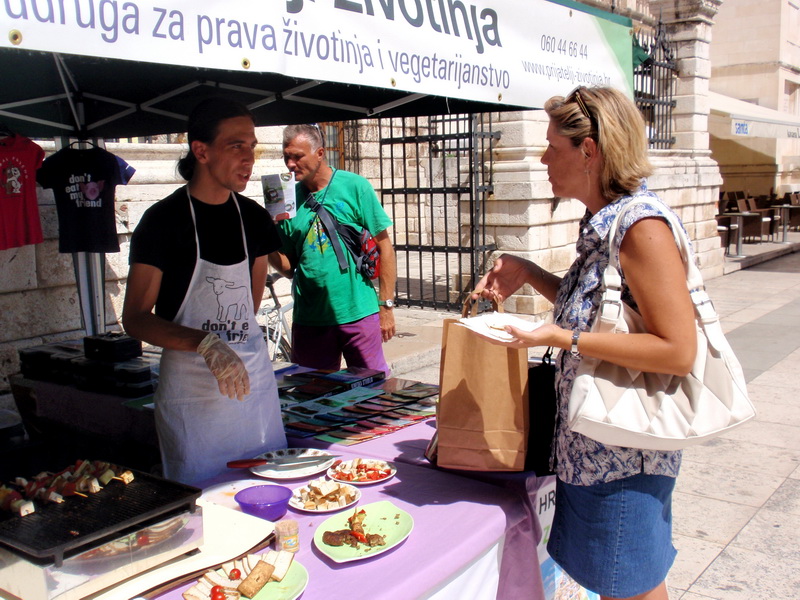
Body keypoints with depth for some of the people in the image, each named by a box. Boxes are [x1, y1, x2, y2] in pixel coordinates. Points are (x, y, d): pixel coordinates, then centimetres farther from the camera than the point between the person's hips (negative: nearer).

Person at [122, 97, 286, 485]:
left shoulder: (254, 218, 7)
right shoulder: (163, 220, -10)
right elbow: (135, 318, -13)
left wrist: (238, 344, 10)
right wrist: (206, 344, -25)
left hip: (256, 378, 5)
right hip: (192, 389, -5)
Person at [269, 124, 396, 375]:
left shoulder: (355, 186, -3)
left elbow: (384, 246, -2)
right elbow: (289, 267, 9)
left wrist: (386, 306, -6)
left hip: (358, 314, -3)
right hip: (308, 318, 4)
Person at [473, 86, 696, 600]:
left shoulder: (641, 224, -21)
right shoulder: (602, 222, 6)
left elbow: (678, 351, -25)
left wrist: (564, 340, -25)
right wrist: (526, 273, 7)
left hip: (623, 455, -9)